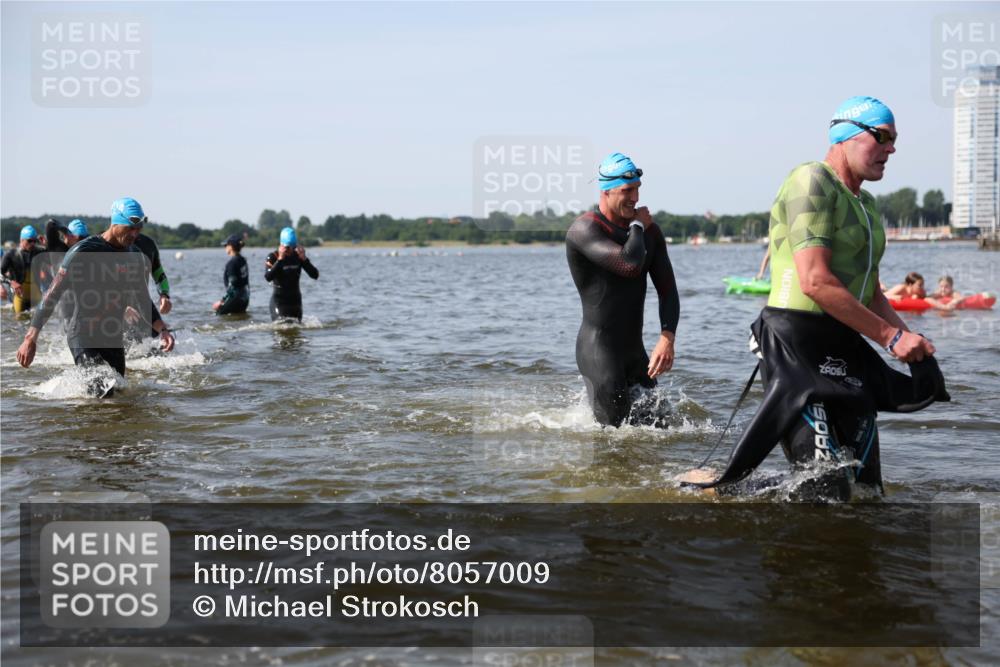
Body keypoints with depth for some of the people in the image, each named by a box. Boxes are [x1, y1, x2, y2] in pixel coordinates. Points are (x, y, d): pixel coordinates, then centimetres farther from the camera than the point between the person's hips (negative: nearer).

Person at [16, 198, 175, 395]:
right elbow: (52, 295, -13)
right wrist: (31, 338, -18)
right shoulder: (84, 251, -13)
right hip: (83, 337, -7)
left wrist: (162, 329, 1)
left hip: (114, 337, 7)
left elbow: (143, 301, 18)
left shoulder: (134, 256, 8)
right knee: (102, 394, -21)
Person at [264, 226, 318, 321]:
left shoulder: (298, 257, 2)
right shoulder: (273, 257, -9)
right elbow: (268, 278, -26)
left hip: (295, 299, 5)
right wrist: (280, 259, -29)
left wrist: (304, 259, -17)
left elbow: (315, 275, -5)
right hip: (279, 299, -4)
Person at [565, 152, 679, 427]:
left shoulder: (650, 231, 8)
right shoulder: (585, 229, -14)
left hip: (636, 351, 7)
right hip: (599, 352, -7)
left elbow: (667, 290, 5)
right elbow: (630, 265, -29)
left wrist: (667, 338, -11)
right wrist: (638, 226, -9)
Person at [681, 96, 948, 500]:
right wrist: (890, 335, -17)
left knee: (866, 488, 8)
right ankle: (719, 486, 3)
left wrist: (910, 345, 6)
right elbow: (816, 282, -20)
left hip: (845, 348, 10)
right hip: (797, 342, -10)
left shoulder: (867, 206, 21)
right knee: (828, 488, -14)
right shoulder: (812, 181, -9)